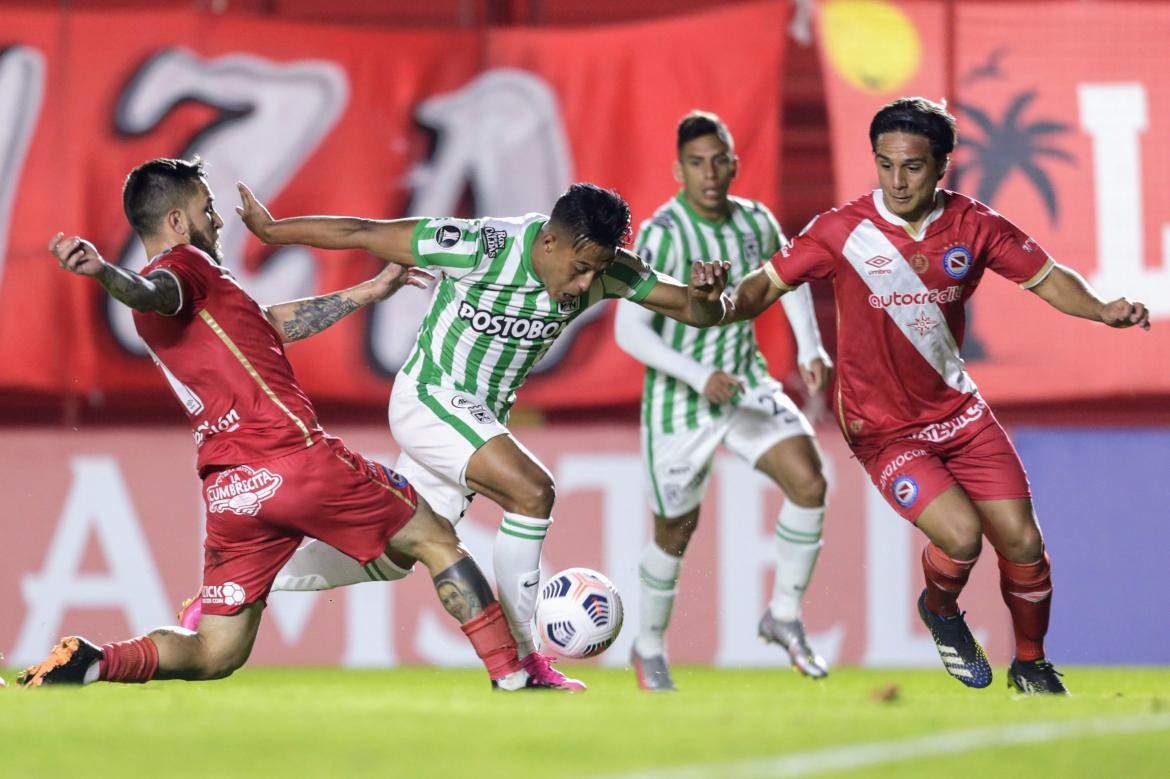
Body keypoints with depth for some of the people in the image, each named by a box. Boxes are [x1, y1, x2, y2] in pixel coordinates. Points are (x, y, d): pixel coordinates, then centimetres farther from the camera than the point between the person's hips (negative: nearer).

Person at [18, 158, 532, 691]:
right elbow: (150, 293, -28)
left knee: (215, 656, 8)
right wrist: (102, 272, -52)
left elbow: (277, 323, 34)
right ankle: (511, 672, 11)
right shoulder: (184, 265, -3)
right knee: (434, 540, 12)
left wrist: (368, 292, 40)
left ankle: (90, 662, -14)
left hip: (228, 492, 8)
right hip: (295, 458, -8)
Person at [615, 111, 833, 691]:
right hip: (679, 402, -5)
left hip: (746, 385, 5)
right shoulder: (662, 235, -22)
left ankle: (785, 617, 0)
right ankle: (648, 648, 33)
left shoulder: (755, 221, -4)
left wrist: (809, 346, 6)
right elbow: (629, 331, -27)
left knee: (808, 480, -16)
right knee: (676, 533, 7)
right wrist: (700, 377, -36)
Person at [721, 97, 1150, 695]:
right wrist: (731, 304, -31)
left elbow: (1045, 277, 3)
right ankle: (941, 611, 14)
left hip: (957, 410, 4)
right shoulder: (843, 230, -14)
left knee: (1022, 541, -2)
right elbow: (768, 283, -9)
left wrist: (1101, 310, -15)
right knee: (961, 534, -22)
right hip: (882, 429, -4)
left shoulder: (972, 224, -6)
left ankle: (1030, 666, 24)